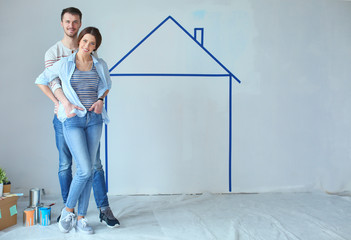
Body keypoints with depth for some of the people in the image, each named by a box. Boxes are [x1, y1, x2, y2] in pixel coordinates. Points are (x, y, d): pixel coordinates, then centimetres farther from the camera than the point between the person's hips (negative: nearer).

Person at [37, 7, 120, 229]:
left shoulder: (90, 52, 7)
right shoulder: (53, 52, 2)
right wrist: (66, 103, -30)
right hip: (64, 116, 0)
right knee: (65, 165, 8)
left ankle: (104, 210, 8)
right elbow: (53, 82, -12)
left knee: (95, 163, 1)